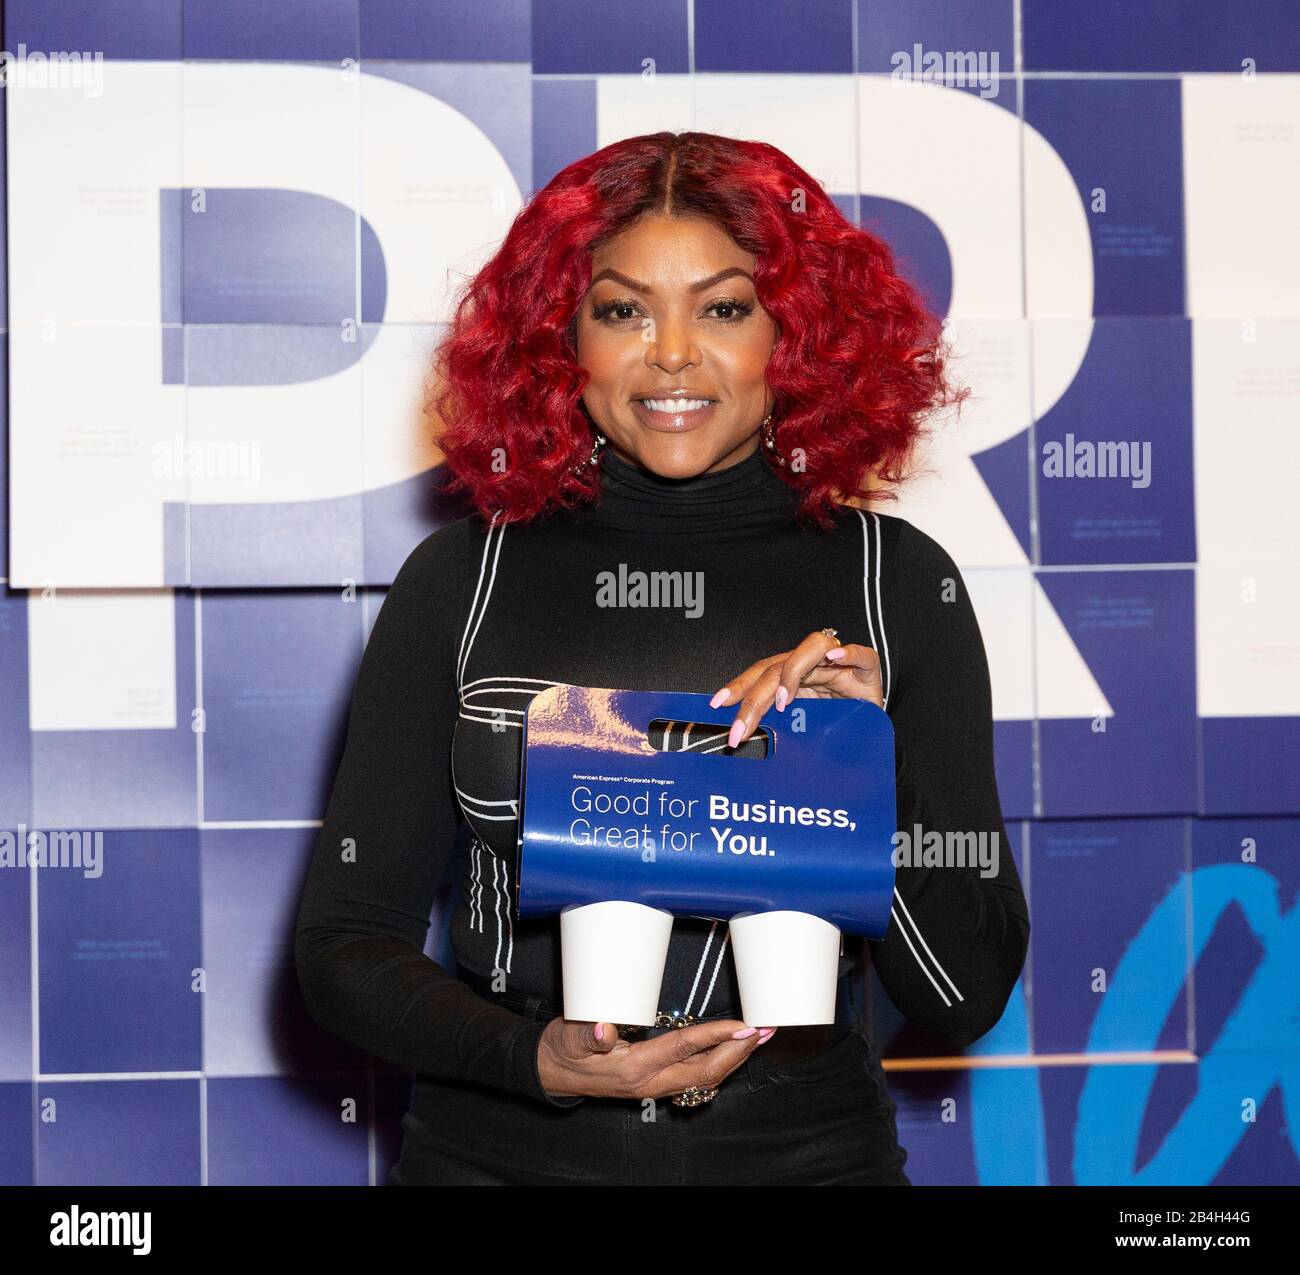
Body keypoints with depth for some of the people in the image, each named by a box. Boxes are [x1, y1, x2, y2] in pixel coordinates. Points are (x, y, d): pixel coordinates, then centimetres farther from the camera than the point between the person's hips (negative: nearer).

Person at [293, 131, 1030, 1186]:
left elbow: (966, 1000, -2)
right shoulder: (464, 579, -2)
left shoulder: (895, 582, -2)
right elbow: (345, 943, 0)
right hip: (503, 1152, 1)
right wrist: (538, 1057, -15)